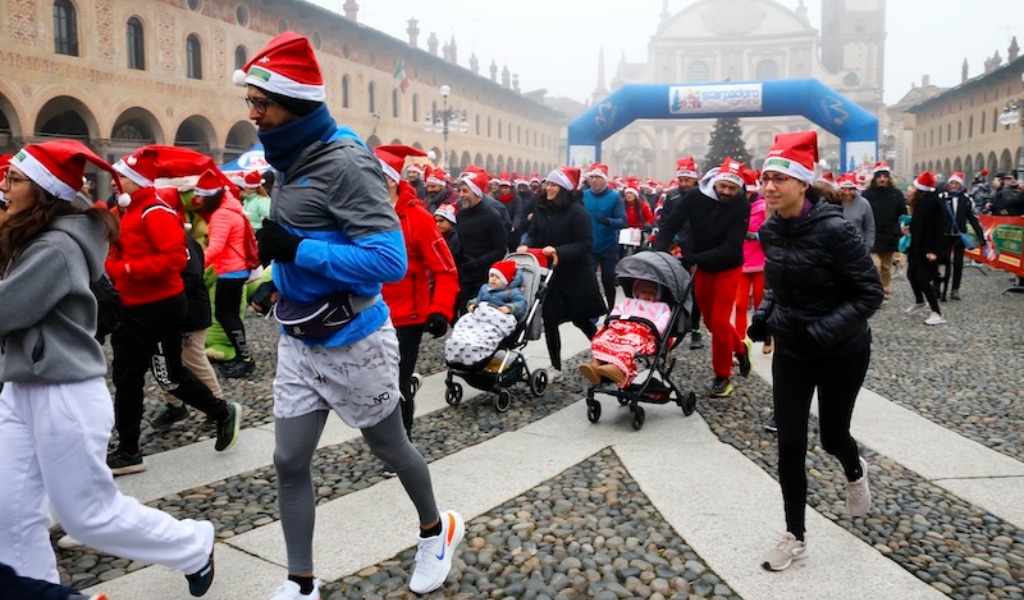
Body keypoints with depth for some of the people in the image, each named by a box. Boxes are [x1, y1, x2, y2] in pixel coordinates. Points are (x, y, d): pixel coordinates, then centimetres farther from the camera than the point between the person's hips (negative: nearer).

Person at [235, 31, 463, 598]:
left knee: (388, 446, 14)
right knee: (289, 462, 9)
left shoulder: (344, 162, -22)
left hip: (351, 343, -7)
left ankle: (436, 530, 41)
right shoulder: (294, 161, 4)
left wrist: (296, 251, -28)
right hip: (298, 342, 8)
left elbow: (390, 259, -30)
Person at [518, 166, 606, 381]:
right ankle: (556, 368, 13)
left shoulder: (577, 212, -13)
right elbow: (533, 235, 7)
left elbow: (585, 244, -18)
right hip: (548, 274, 5)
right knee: (549, 320, 1)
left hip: (574, 277, -5)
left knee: (581, 319, 10)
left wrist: (558, 251, -29)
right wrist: (526, 245, -15)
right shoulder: (541, 209, 5)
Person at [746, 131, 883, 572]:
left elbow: (870, 293, -19)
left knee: (832, 435, 14)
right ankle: (795, 537, 20)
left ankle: (855, 472, 53)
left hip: (842, 352, -4)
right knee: (789, 444, 3)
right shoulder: (771, 229, -4)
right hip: (791, 349, 4)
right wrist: (763, 316, -6)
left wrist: (825, 330, -30)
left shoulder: (834, 229, -24)